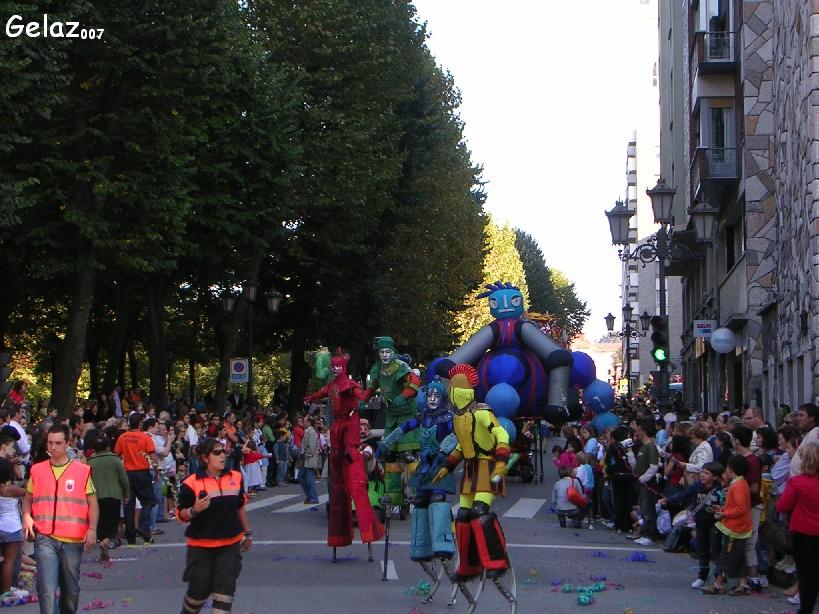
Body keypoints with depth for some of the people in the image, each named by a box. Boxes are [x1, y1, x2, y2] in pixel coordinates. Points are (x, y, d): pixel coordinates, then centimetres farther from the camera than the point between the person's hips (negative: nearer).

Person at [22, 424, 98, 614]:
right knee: (46, 588, -14)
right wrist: (27, 517, -1)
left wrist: (92, 529, -8)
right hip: (44, 538, 0)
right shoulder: (37, 470, 8)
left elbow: (92, 503, 4)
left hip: (73, 540, 0)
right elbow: (27, 498, 19)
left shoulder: (82, 471, 3)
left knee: (71, 589, 13)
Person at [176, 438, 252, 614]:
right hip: (201, 546, -3)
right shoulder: (191, 483, -11)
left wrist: (248, 533, 20)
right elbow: (181, 515, -7)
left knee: (225, 590, -4)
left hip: (230, 545, 3)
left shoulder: (235, 477, 3)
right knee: (199, 591, 7)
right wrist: (195, 510, -27)